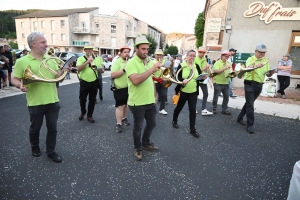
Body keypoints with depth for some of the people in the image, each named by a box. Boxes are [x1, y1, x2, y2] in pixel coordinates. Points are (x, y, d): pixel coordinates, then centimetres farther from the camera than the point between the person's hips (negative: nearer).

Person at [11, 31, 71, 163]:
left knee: (52, 128, 11)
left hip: (52, 101, 3)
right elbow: (14, 80, -2)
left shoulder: (51, 59, 5)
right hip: (35, 103, -3)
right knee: (35, 128, 16)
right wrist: (20, 85, -23)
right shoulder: (22, 61, -6)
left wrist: (64, 71, -10)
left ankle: (51, 151, 29)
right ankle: (35, 147, 43)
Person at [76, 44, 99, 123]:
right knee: (82, 99, 9)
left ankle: (89, 116, 20)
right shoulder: (80, 59, -1)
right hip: (84, 82, -2)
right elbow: (78, 69, -17)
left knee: (92, 100, 7)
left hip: (94, 82, 2)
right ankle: (83, 112, 35)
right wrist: (87, 61, -22)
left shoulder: (96, 59, 9)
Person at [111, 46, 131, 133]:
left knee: (126, 104, 18)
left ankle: (124, 118, 36)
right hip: (120, 88, -6)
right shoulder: (117, 62, -8)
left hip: (129, 87, 6)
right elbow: (113, 75, -18)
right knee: (120, 106, -5)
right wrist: (124, 70, -24)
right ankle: (118, 124, 4)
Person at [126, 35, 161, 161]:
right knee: (138, 127, 10)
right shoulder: (131, 62, -15)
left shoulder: (150, 62, 8)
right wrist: (151, 69, -31)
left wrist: (154, 95, 16)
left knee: (152, 124, 21)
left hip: (150, 101, 7)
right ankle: (138, 148, 32)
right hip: (138, 103, -7)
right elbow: (135, 80, -31)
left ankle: (146, 143, 44)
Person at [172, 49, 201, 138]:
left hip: (193, 92, 3)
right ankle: (174, 121, 41)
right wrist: (183, 80, -31)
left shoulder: (196, 66, 3)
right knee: (179, 107, 15)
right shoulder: (181, 66, -8)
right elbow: (177, 77, -13)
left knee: (193, 110, 0)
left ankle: (192, 129, 11)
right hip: (183, 91, -2)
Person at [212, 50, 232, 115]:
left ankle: (224, 110, 18)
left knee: (226, 97, 7)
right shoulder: (217, 63, -8)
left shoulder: (229, 63, 10)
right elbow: (216, 71, -21)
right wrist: (225, 68, -26)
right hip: (218, 82, -5)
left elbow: (231, 72, 16)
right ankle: (214, 109, 20)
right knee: (216, 96, 5)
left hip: (226, 83, 6)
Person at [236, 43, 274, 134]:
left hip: (259, 85, 6)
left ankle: (240, 118, 31)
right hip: (250, 84, -6)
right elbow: (248, 68, -29)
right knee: (250, 105, -6)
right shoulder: (250, 59, -7)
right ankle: (250, 125, 0)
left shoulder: (266, 61, 9)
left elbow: (268, 74, 9)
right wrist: (256, 66, -50)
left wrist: (271, 72, -14)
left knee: (249, 103, 16)